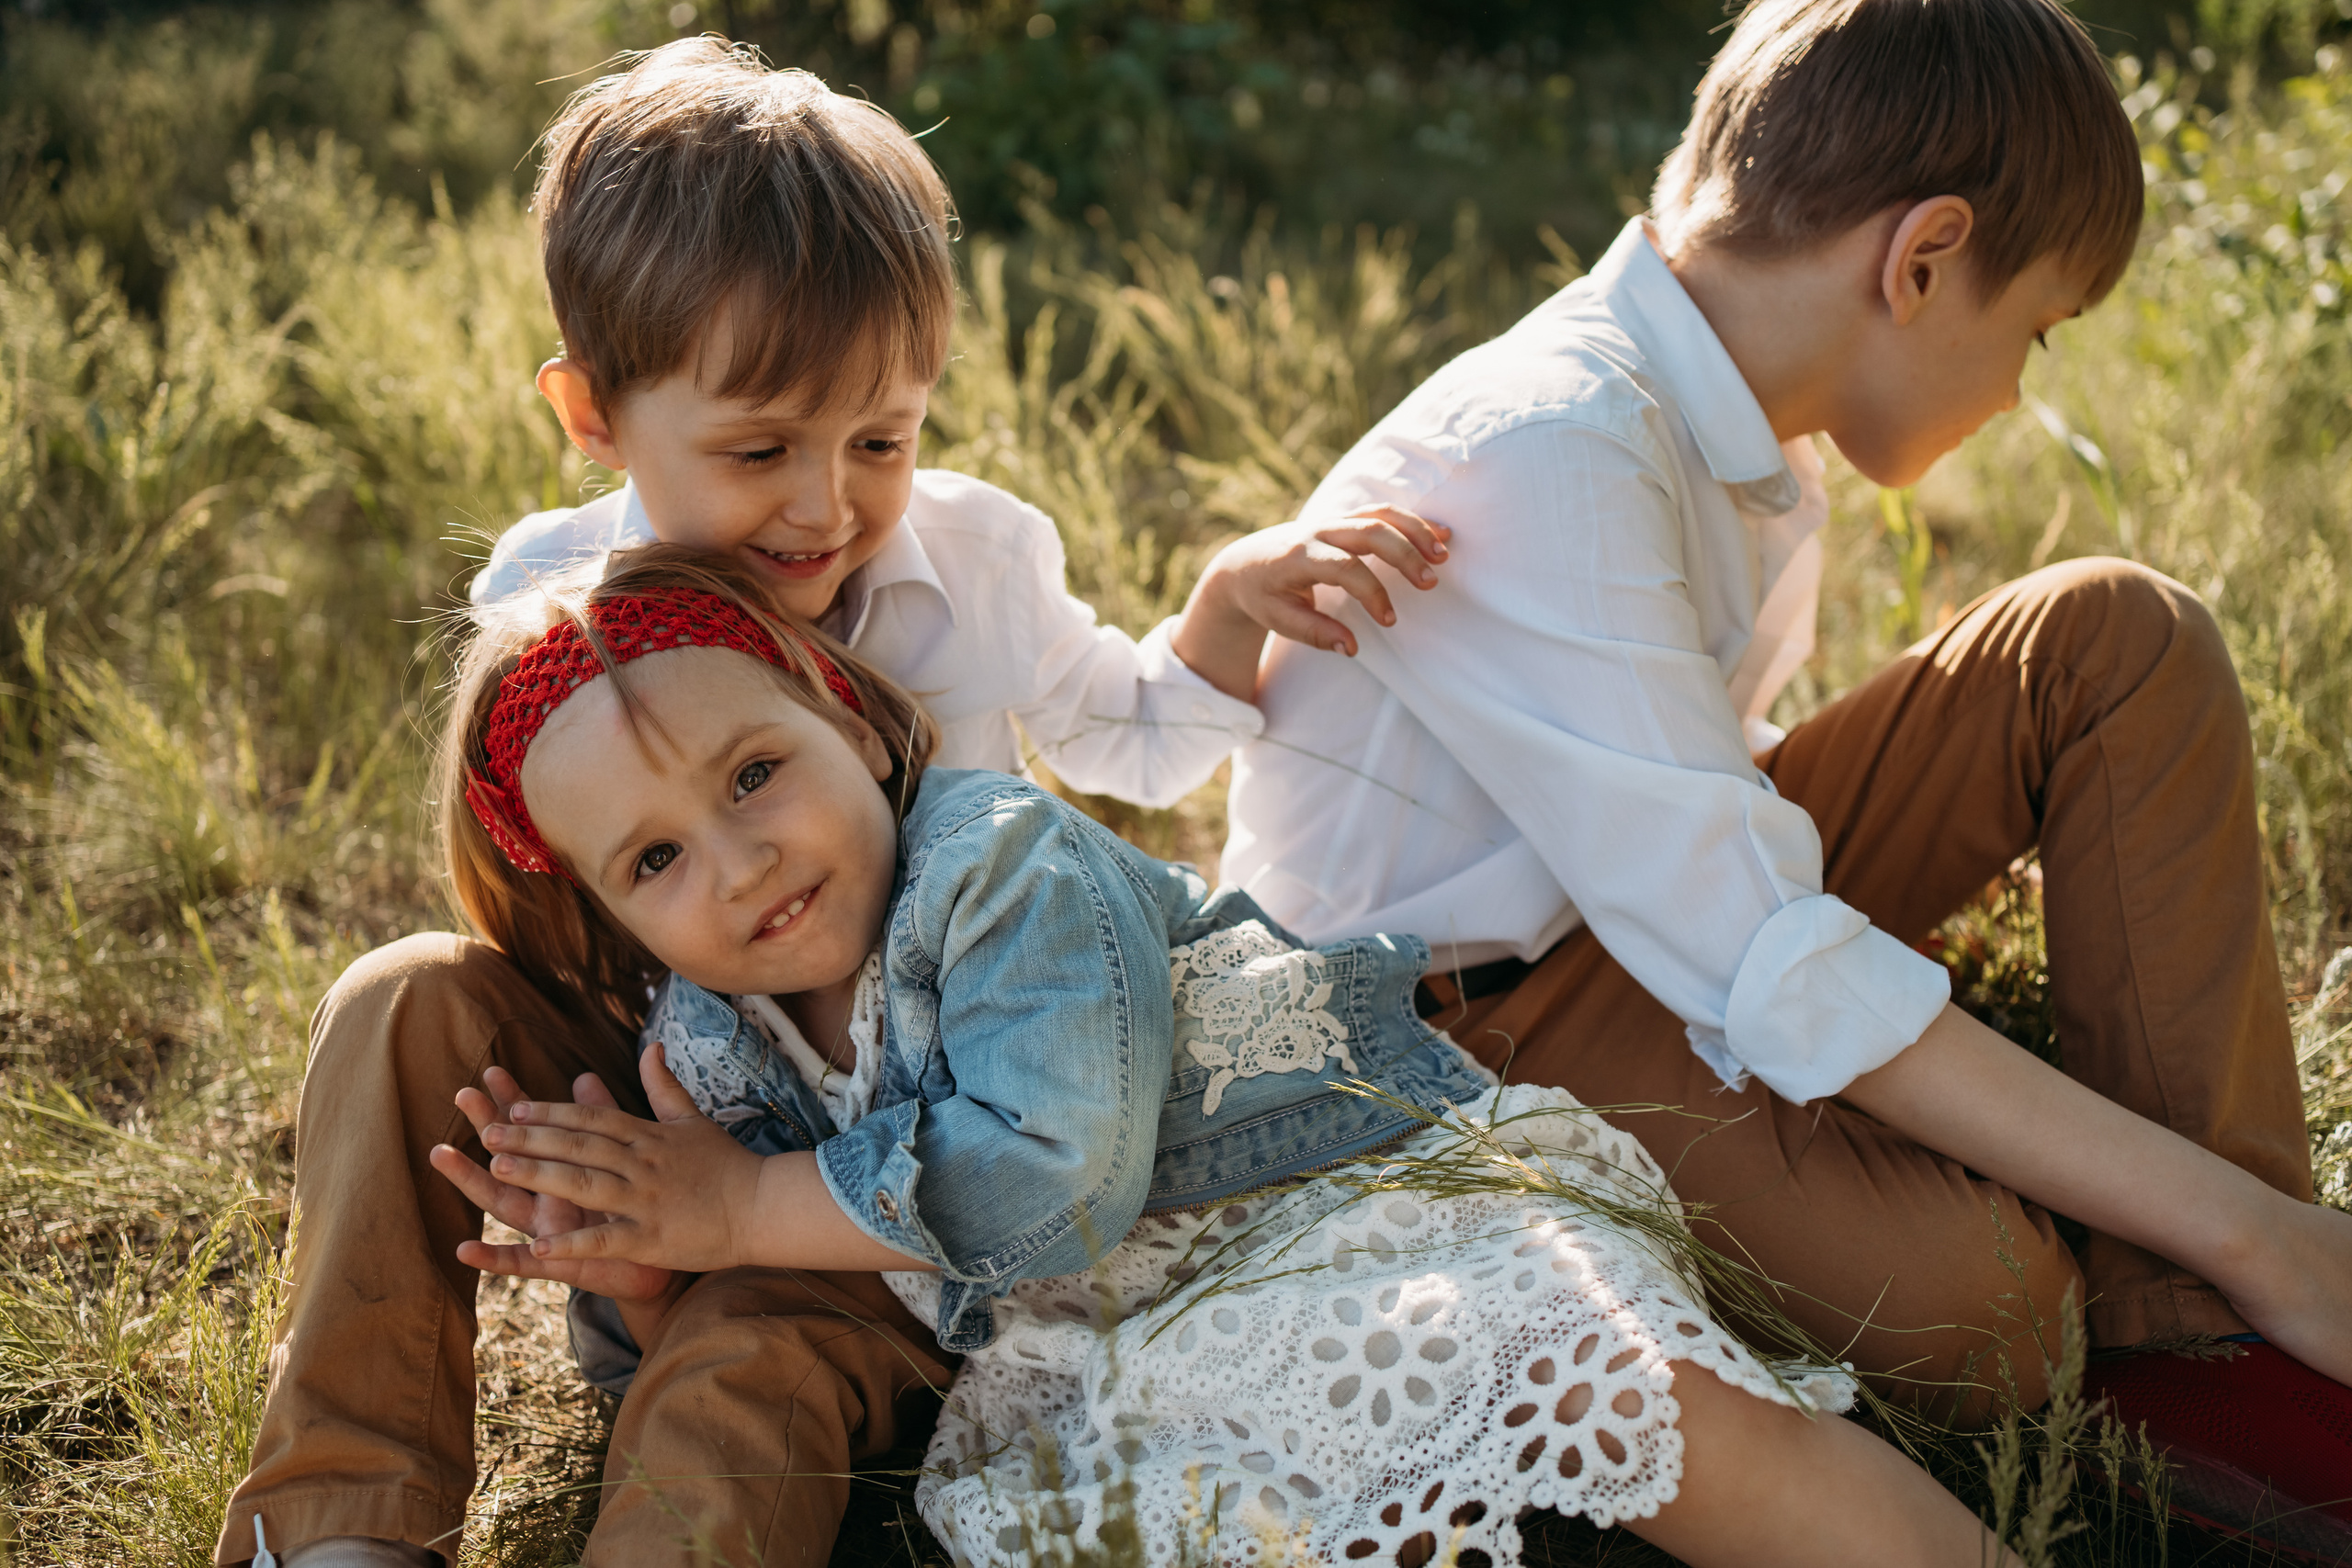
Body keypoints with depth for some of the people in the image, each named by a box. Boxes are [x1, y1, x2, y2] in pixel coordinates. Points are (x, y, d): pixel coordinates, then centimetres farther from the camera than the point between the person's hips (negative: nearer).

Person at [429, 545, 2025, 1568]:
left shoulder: (999, 860, -13)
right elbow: (736, 1376, 15)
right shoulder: (705, 1050, 6)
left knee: (1652, 1401, -28)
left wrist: (742, 1208, -15)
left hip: (1356, 1176, -5)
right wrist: (636, 1261, -9)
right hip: (1103, 1365, 5)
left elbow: (1061, 1175, -25)